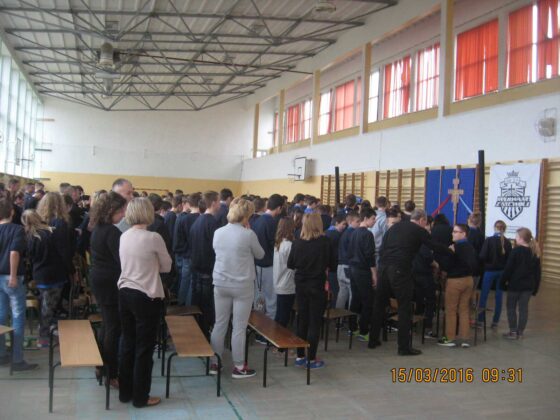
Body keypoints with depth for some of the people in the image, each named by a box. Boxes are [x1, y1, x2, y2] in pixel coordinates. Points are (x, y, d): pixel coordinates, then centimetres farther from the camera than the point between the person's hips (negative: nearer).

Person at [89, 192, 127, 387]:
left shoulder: (98, 228, 8)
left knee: (107, 324, 19)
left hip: (99, 279, 10)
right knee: (114, 327, -1)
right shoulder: (112, 232, -21)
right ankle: (112, 375, 6)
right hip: (110, 282, -10)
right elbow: (121, 260, -22)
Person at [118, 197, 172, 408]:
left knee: (128, 344, 16)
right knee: (144, 347, 5)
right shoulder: (153, 237, -16)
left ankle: (125, 392, 27)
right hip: (146, 297, -6)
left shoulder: (124, 237, 4)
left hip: (125, 293, 7)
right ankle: (140, 397, 16)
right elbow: (166, 267, -4)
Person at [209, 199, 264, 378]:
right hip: (242, 285, -5)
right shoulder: (248, 234, -15)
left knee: (220, 324, 14)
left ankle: (214, 362, 22)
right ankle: (238, 367, 12)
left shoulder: (218, 232, 0)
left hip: (220, 283, 5)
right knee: (239, 327, 4)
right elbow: (260, 255, 1)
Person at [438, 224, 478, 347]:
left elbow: (446, 265, -18)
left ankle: (450, 338, 8)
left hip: (455, 280, -7)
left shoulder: (454, 247, -18)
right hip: (468, 280, 7)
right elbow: (475, 265, 13)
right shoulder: (470, 247, 4)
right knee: (464, 310, 12)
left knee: (451, 310, 4)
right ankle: (464, 338, 13)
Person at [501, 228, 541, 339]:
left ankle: (513, 332, 7)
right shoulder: (535, 252, 4)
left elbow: (508, 268, -13)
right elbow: (537, 271, 9)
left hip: (515, 284, -5)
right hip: (528, 285, 5)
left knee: (511, 307, 7)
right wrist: (535, 287, 15)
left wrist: (503, 281, -2)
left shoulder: (516, 251, -14)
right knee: (523, 308, 10)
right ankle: (520, 332, 14)